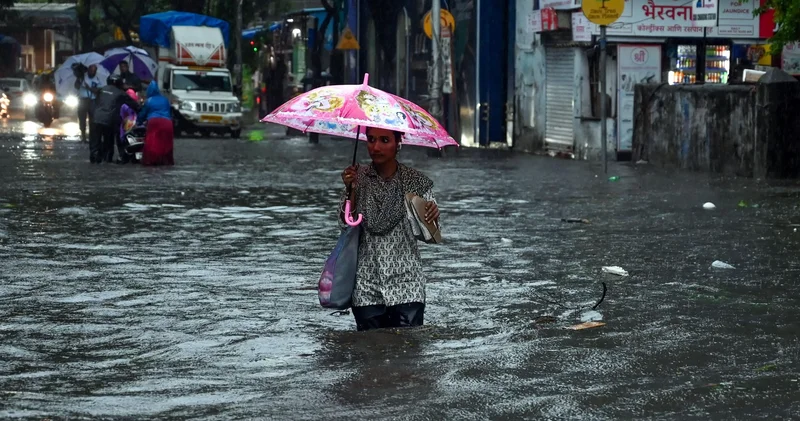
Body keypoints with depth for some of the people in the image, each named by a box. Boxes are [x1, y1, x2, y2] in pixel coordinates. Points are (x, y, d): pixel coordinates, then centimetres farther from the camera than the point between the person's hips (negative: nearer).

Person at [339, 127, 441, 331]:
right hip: (367, 286, 1)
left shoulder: (416, 182, 0)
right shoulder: (359, 178, 5)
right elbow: (345, 225, 1)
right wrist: (351, 191, -13)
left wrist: (433, 217, -20)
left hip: (406, 285, -1)